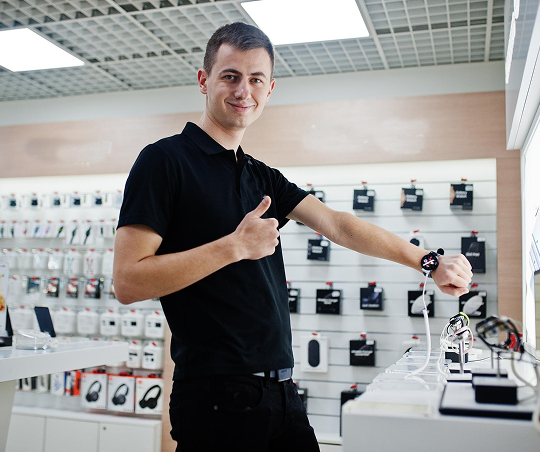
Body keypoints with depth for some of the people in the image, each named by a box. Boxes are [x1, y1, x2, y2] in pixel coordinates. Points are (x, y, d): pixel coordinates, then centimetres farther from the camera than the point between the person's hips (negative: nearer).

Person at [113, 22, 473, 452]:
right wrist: (236, 246, -17)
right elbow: (128, 281, -15)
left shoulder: (263, 178, 15)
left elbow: (339, 225, 9)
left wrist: (427, 260, 2)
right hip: (217, 398, -6)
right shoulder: (165, 161, -7)